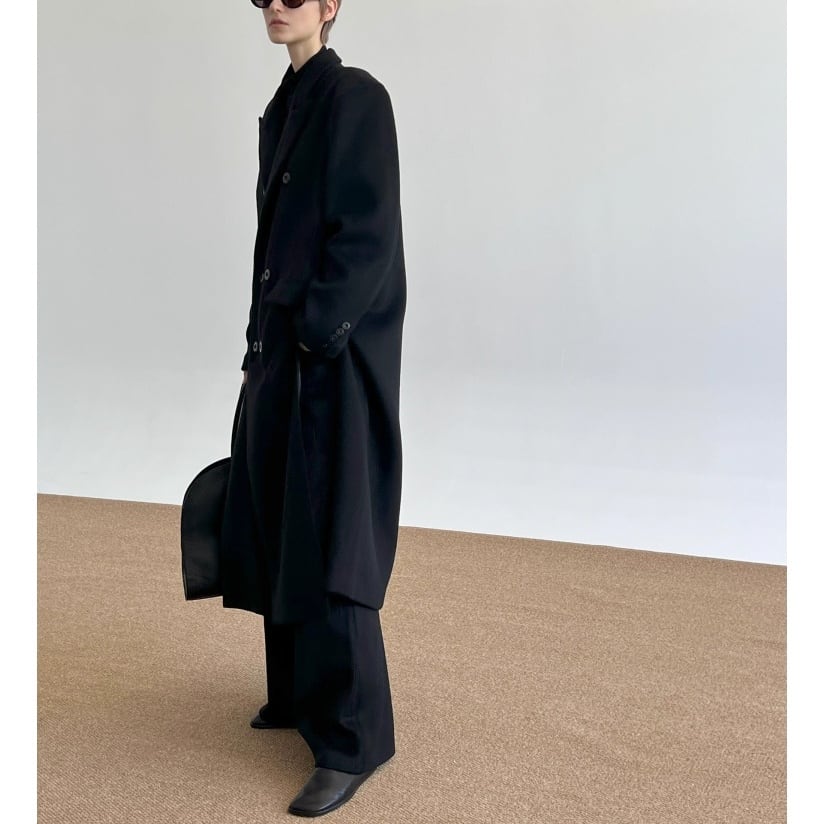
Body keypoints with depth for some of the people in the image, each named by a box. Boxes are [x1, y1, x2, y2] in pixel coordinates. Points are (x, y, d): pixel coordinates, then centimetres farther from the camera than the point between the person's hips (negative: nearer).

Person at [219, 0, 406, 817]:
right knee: (283, 527, 12)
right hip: (281, 347, 9)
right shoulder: (281, 111, 18)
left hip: (334, 353, -9)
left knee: (326, 541, -10)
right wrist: (261, 344, 15)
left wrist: (312, 333, -19)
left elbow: (368, 233, -16)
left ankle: (351, 739, -1)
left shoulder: (357, 96, -7)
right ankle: (299, 689, 27)